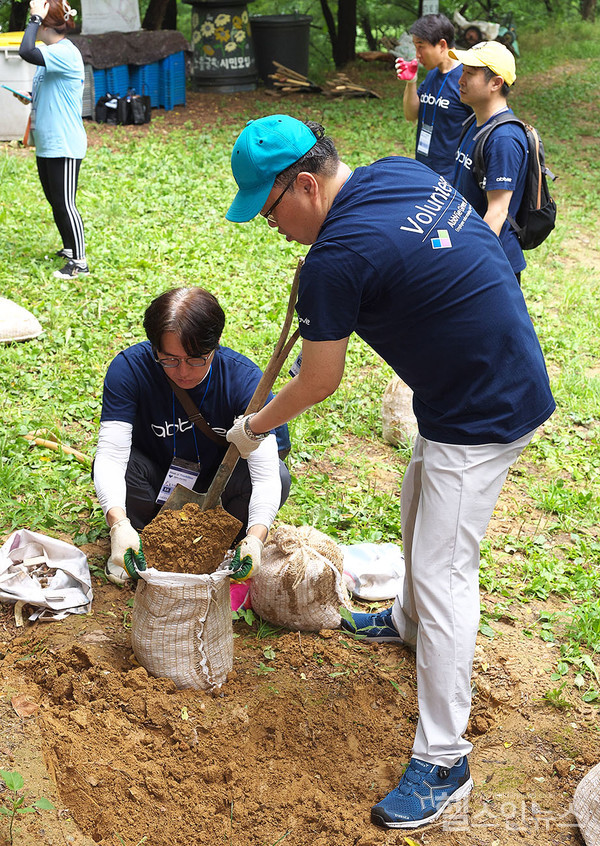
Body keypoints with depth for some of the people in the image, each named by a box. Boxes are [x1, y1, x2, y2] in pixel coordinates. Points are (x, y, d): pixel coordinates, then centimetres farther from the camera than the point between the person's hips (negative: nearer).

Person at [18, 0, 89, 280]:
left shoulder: (66, 53, -19)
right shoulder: (51, 53, 12)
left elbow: (26, 52, -34)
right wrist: (30, 98, 9)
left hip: (64, 146, -10)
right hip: (46, 143, 10)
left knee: (64, 204, -6)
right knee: (54, 201, 17)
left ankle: (79, 262, 2)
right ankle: (68, 249, 31)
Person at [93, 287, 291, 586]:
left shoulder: (244, 378, -27)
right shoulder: (129, 367, -27)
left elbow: (265, 474, -34)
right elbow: (110, 455, -35)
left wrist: (255, 538, -52)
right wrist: (119, 525, -54)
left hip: (218, 488, 0)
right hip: (156, 485, 0)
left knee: (279, 475, -29)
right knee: (110, 467, -32)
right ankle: (135, 545, -1)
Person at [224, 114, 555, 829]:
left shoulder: (336, 259, -25)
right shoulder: (401, 171, 0)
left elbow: (318, 383, -13)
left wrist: (253, 429, 5)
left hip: (485, 414, -10)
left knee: (441, 572, -7)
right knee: (419, 509, 28)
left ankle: (443, 760, 2)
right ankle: (410, 620, 53)